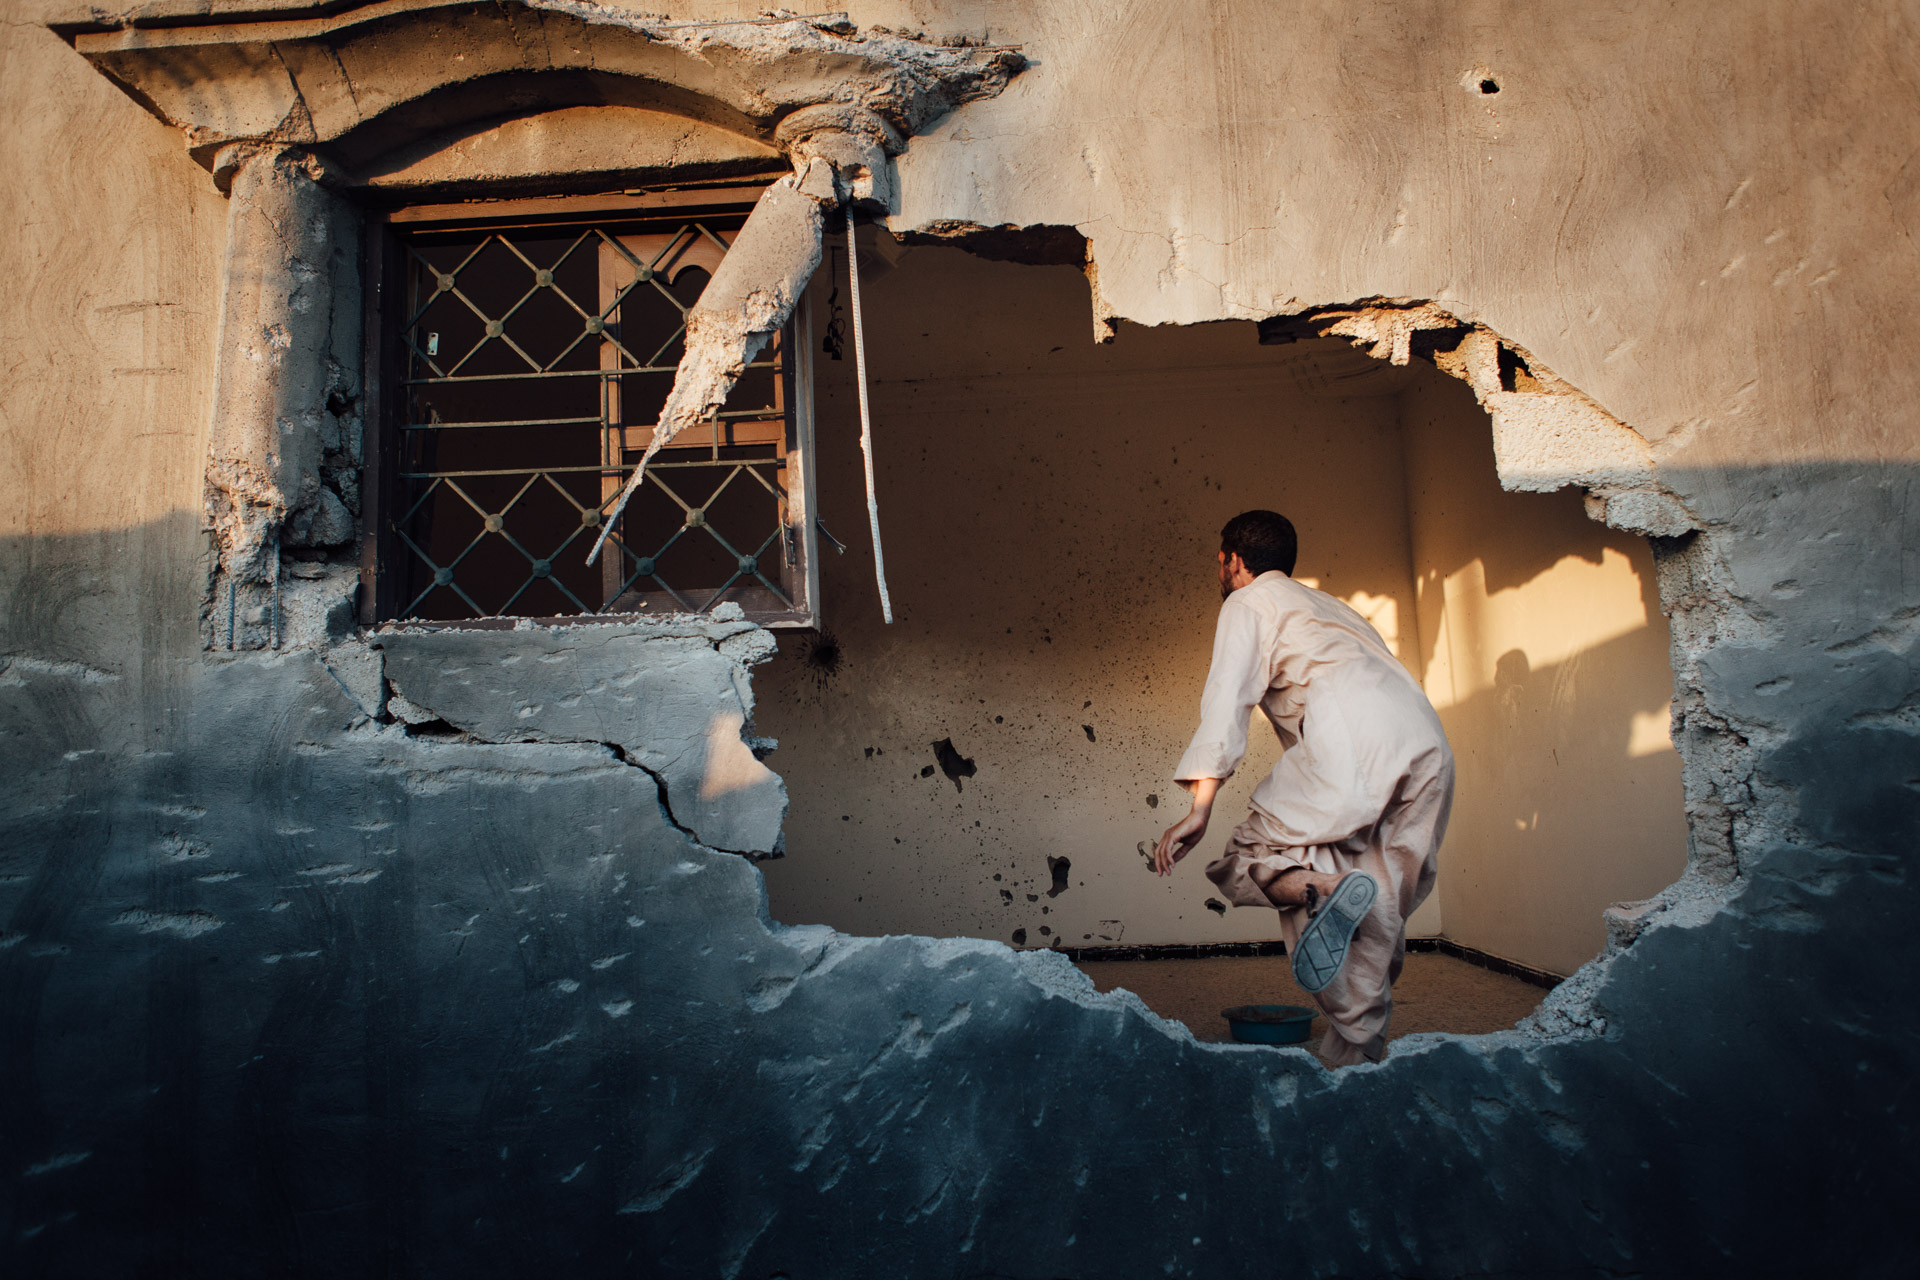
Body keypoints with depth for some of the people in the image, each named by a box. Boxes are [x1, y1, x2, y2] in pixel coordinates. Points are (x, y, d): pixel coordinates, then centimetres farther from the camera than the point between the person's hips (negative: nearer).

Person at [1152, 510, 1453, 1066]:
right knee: (1372, 925, 10)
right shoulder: (1325, 604, 38)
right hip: (1429, 745, 8)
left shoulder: (1247, 602, 14)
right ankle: (1356, 1057, 6)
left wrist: (1200, 807, -11)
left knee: (1242, 861, 1)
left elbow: (1227, 700, -2)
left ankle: (1324, 891, -27)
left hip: (1352, 743, -8)